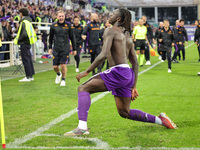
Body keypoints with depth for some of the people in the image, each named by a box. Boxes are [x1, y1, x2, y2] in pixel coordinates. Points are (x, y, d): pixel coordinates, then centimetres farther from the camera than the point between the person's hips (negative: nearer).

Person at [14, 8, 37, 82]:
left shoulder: (24, 22, -15)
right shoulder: (28, 21, 14)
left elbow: (24, 34, -24)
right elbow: (32, 32, 19)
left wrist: (18, 40, -10)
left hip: (24, 43, -10)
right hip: (28, 43, 10)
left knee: (26, 60, -6)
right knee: (29, 60, 13)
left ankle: (28, 77, -5)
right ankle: (31, 76, 18)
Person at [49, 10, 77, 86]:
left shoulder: (68, 26, 0)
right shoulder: (53, 26, 2)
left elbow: (72, 37, 8)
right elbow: (51, 37, 14)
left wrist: (74, 49, 8)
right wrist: (50, 47, 11)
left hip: (65, 49, -2)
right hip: (56, 49, 2)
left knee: (63, 64, -9)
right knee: (55, 66, 2)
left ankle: (63, 80, 12)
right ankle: (58, 74, 36)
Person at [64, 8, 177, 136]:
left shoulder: (110, 31, -2)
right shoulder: (127, 37, 23)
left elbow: (104, 55, -16)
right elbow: (135, 63, 21)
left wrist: (87, 71, -10)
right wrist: (134, 87, 22)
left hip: (118, 73, -9)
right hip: (128, 74, 9)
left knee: (84, 88, -7)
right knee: (125, 113, 21)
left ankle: (82, 127, -20)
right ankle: (160, 120, 22)